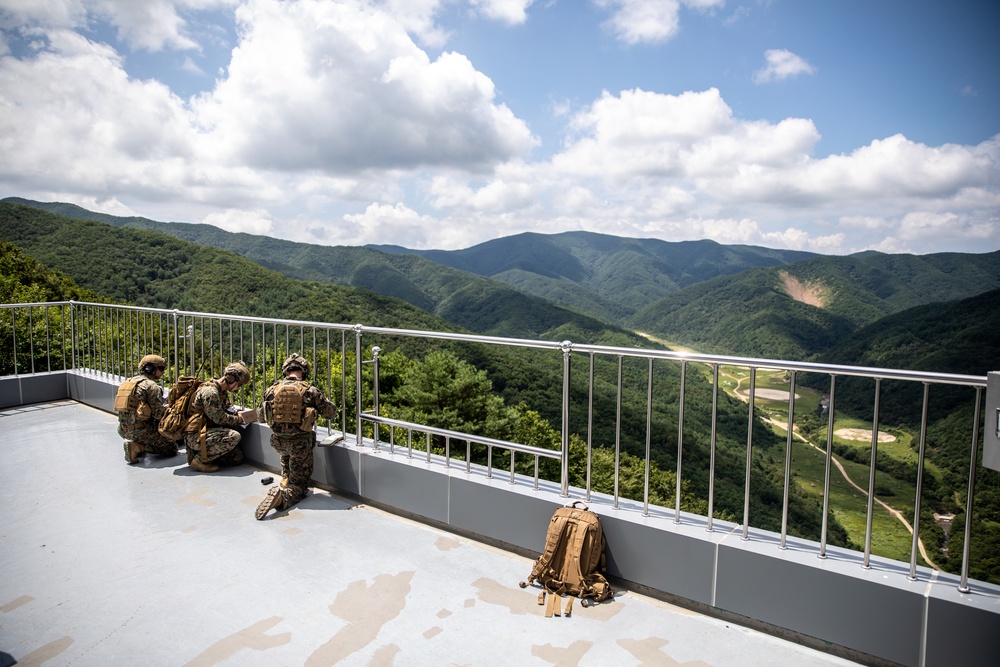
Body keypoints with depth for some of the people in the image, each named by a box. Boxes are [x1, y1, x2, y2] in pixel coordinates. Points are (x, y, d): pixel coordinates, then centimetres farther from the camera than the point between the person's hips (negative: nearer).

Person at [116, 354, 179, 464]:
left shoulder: (128, 382, 14)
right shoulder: (151, 386, -13)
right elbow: (159, 414, -16)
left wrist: (164, 407, 17)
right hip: (141, 430, -9)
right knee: (172, 449, 1)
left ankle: (135, 444, 7)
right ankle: (138, 448, -11)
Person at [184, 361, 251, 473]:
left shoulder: (222, 392, 12)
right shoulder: (210, 392, -20)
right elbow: (219, 418, -22)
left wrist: (239, 416, -7)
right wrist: (239, 419, -9)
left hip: (206, 432, 10)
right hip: (194, 436, -10)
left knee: (237, 457, 3)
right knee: (234, 436, -28)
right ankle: (200, 459, -14)